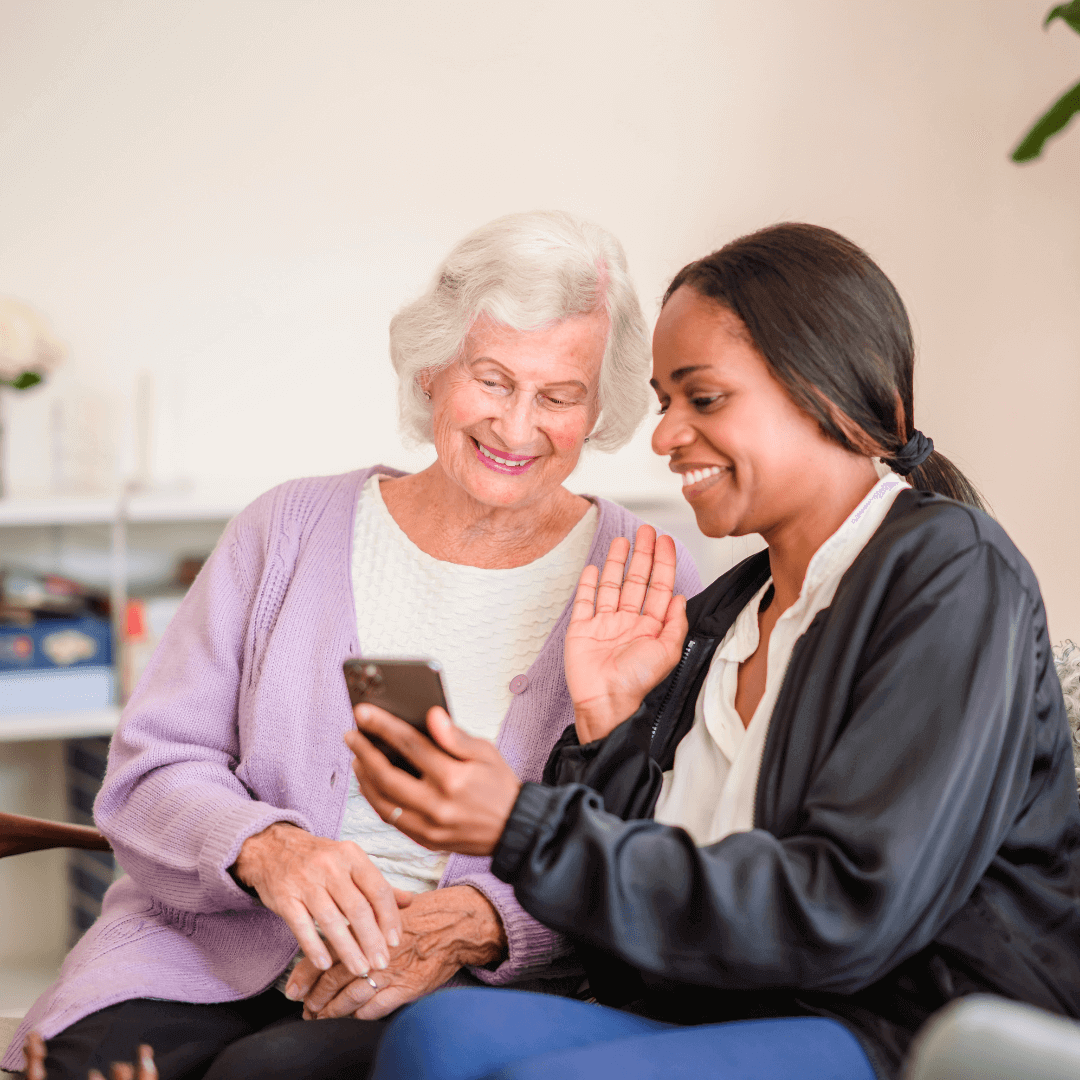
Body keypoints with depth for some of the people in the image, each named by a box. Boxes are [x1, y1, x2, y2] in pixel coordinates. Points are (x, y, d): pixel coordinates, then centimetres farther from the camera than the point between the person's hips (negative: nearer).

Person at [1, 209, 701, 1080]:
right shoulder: (292, 531, 11)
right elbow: (152, 768, 5)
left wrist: (475, 925, -19)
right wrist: (262, 847, -17)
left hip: (484, 987, -2)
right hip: (218, 950, 2)